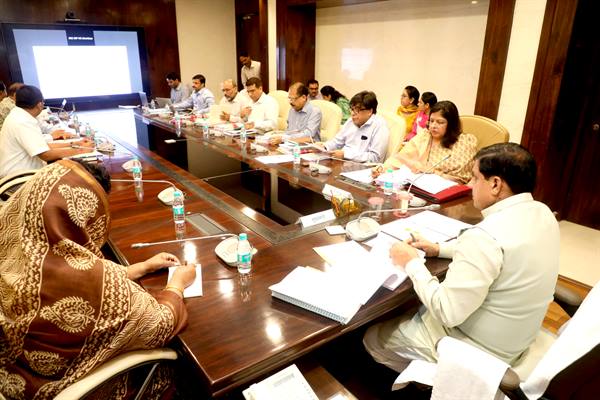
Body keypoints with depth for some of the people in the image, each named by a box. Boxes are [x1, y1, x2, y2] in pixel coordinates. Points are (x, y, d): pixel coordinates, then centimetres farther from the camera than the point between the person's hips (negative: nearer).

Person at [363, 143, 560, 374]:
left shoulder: (486, 235, -34)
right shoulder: (542, 213, -5)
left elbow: (448, 313, -30)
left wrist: (412, 263, -17)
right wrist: (439, 249, 5)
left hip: (478, 351, -8)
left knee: (373, 338, 6)